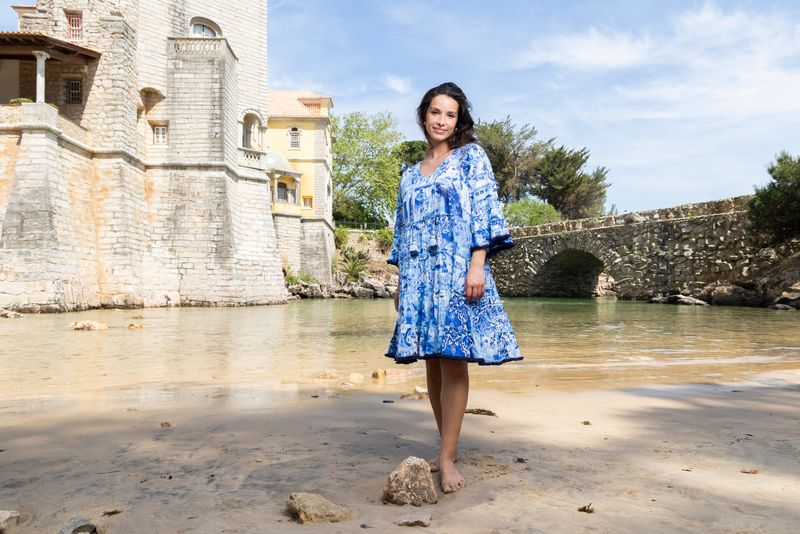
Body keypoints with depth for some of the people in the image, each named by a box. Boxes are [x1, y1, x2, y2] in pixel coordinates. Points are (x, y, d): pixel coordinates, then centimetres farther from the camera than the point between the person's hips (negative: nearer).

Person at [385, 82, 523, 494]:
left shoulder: (471, 157, 7)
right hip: (419, 273, 5)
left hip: (456, 270, -5)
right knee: (432, 362, 5)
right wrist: (400, 283, 15)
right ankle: (447, 447, 17)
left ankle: (447, 459, -4)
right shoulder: (410, 174, 21)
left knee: (453, 360, -9)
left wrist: (477, 265, -15)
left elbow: (483, 212, -3)